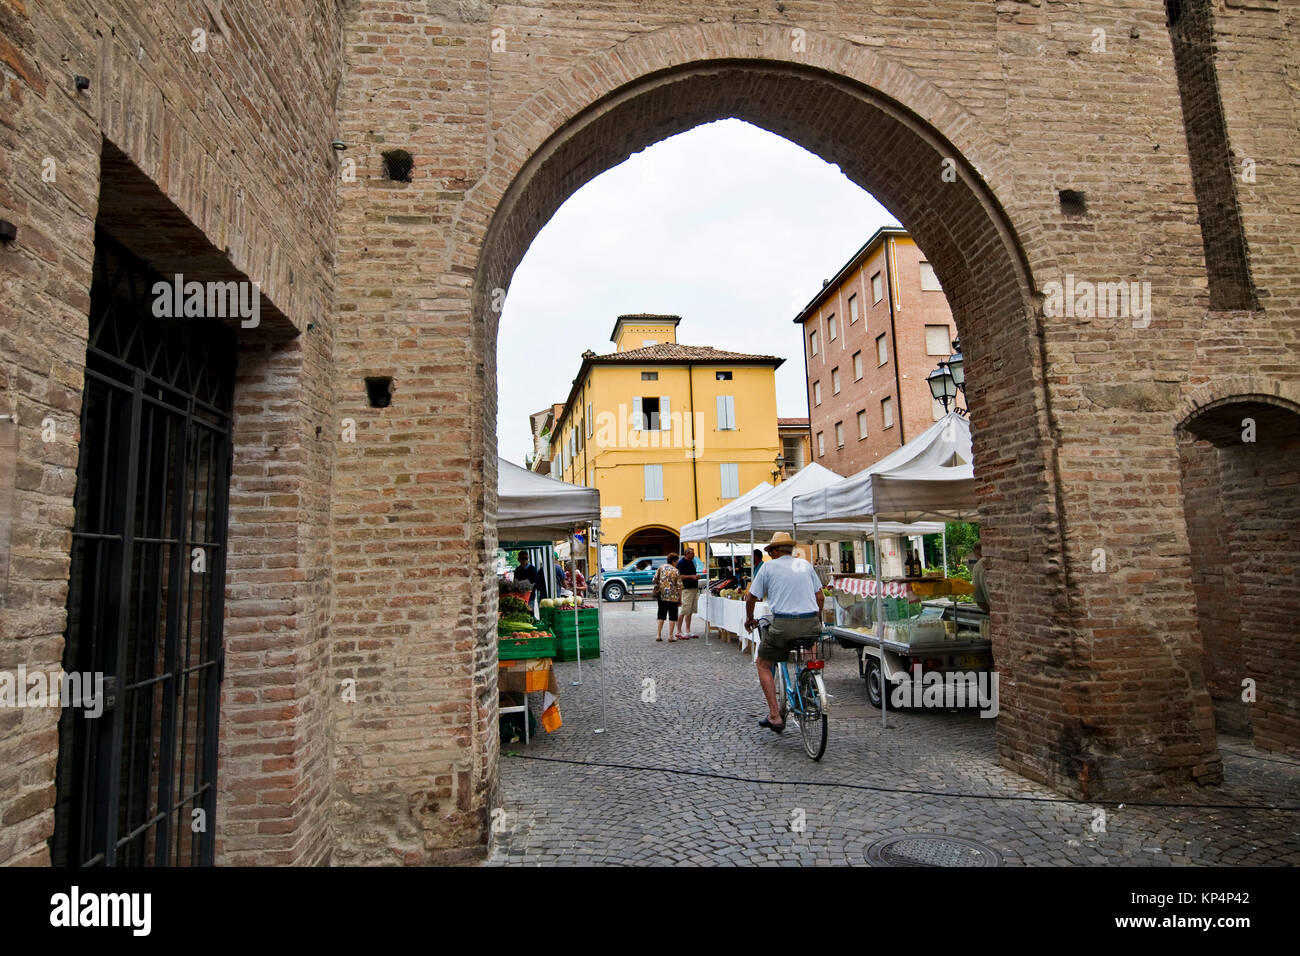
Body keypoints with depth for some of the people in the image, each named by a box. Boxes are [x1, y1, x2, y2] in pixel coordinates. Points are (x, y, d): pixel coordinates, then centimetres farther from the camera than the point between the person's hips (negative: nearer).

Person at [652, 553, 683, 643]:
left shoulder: (661, 567, 3)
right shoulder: (675, 571, -6)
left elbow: (655, 580, 3)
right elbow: (679, 585, -8)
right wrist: (680, 597, 0)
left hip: (661, 595, 4)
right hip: (673, 597, -4)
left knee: (661, 615, 14)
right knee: (672, 615, 5)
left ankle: (658, 635, 13)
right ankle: (670, 636, 3)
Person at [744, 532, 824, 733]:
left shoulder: (768, 566, 6)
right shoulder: (806, 564, 16)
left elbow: (751, 598, 9)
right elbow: (820, 597, 16)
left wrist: (749, 619, 27)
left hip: (783, 624, -4)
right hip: (811, 625, 4)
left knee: (764, 664, 15)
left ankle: (774, 715, 6)